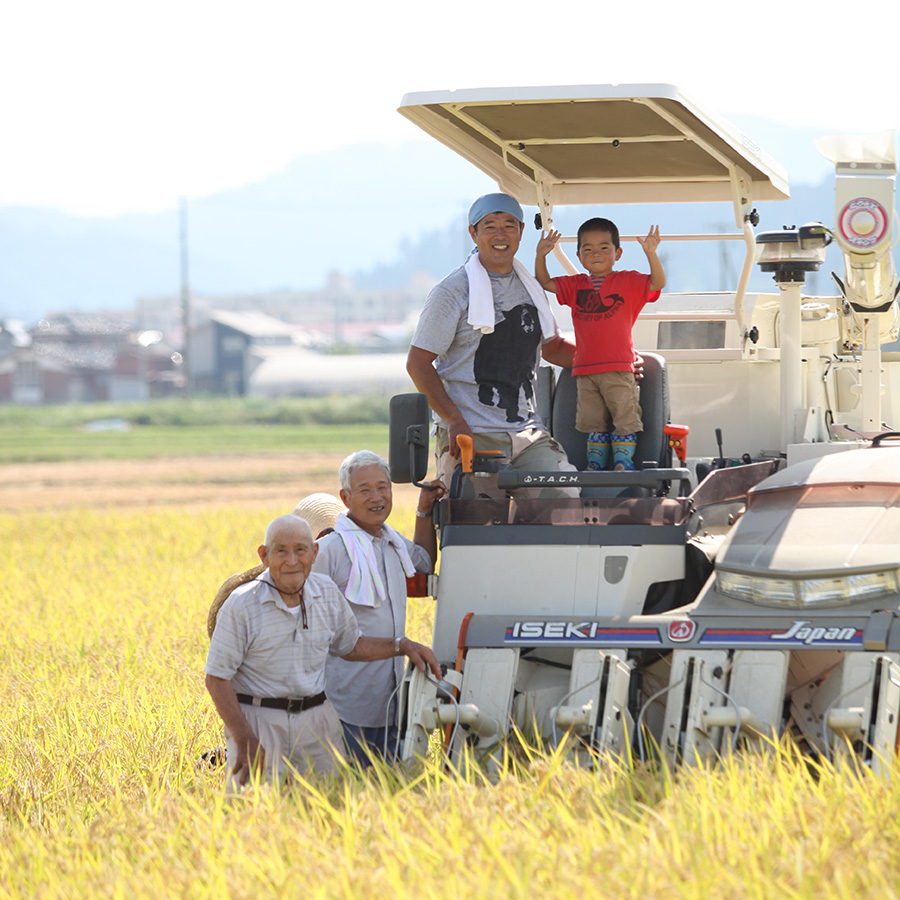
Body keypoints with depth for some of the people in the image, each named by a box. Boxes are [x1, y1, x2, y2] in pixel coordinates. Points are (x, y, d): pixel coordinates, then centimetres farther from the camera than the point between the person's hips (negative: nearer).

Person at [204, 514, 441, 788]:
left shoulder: (327, 593, 4)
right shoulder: (241, 605, -11)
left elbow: (350, 644, 21)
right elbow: (217, 679, -9)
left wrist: (402, 645, 6)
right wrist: (245, 742, -15)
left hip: (316, 721, 4)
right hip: (258, 721, -4)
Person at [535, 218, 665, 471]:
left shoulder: (628, 282, 2)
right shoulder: (576, 286, 15)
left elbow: (657, 283, -11)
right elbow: (544, 283, 17)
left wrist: (651, 254, -27)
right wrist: (541, 256, 1)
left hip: (618, 367, -4)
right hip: (585, 369, 4)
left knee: (624, 417, -3)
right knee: (593, 421, 9)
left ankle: (623, 462, 2)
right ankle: (595, 465, 15)